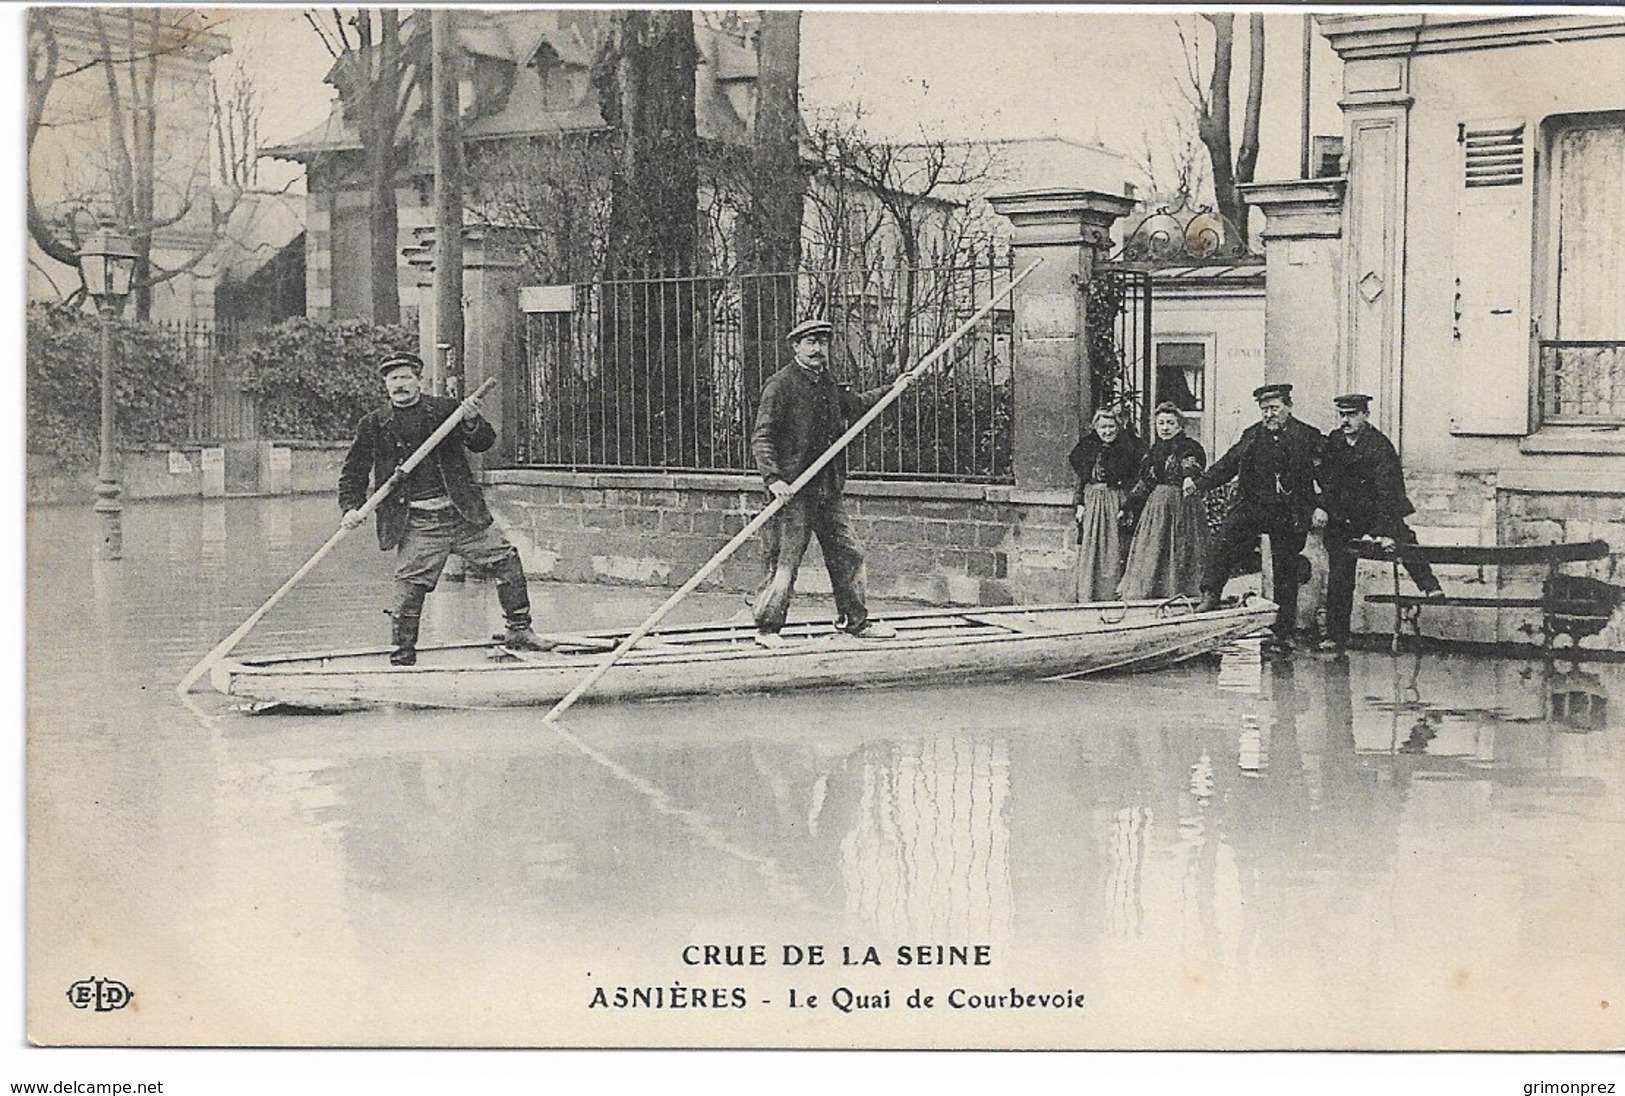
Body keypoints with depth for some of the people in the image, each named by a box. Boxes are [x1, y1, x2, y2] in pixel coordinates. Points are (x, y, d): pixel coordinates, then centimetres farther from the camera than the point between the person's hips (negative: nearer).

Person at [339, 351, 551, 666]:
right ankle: (403, 654, 7)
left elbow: (484, 444, 4)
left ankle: (519, 630, 16)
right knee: (409, 587, -8)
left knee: (507, 562, 2)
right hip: (416, 524, -2)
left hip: (462, 515, 2)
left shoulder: (445, 410, 6)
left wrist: (473, 422, -16)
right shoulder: (373, 425, 5)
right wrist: (351, 507, -4)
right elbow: (353, 472, 11)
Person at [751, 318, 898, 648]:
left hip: (828, 490, 8)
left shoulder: (829, 383, 14)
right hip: (793, 490, -7)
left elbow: (856, 404, 36)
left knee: (848, 553, 11)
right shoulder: (780, 385, -10)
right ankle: (767, 627, 6)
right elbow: (761, 437, -14)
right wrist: (773, 479, -24)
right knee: (783, 560, -4)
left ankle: (855, 621, 23)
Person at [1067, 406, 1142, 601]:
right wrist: (1080, 504, 6)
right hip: (1092, 502, 3)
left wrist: (1126, 508, -13)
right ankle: (1087, 597, 6)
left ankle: (1112, 595, -2)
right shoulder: (1087, 448, 9)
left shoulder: (1127, 448, -2)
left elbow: (1133, 482, -5)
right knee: (1090, 552, 2)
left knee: (1114, 552, -4)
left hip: (1117, 501, -3)